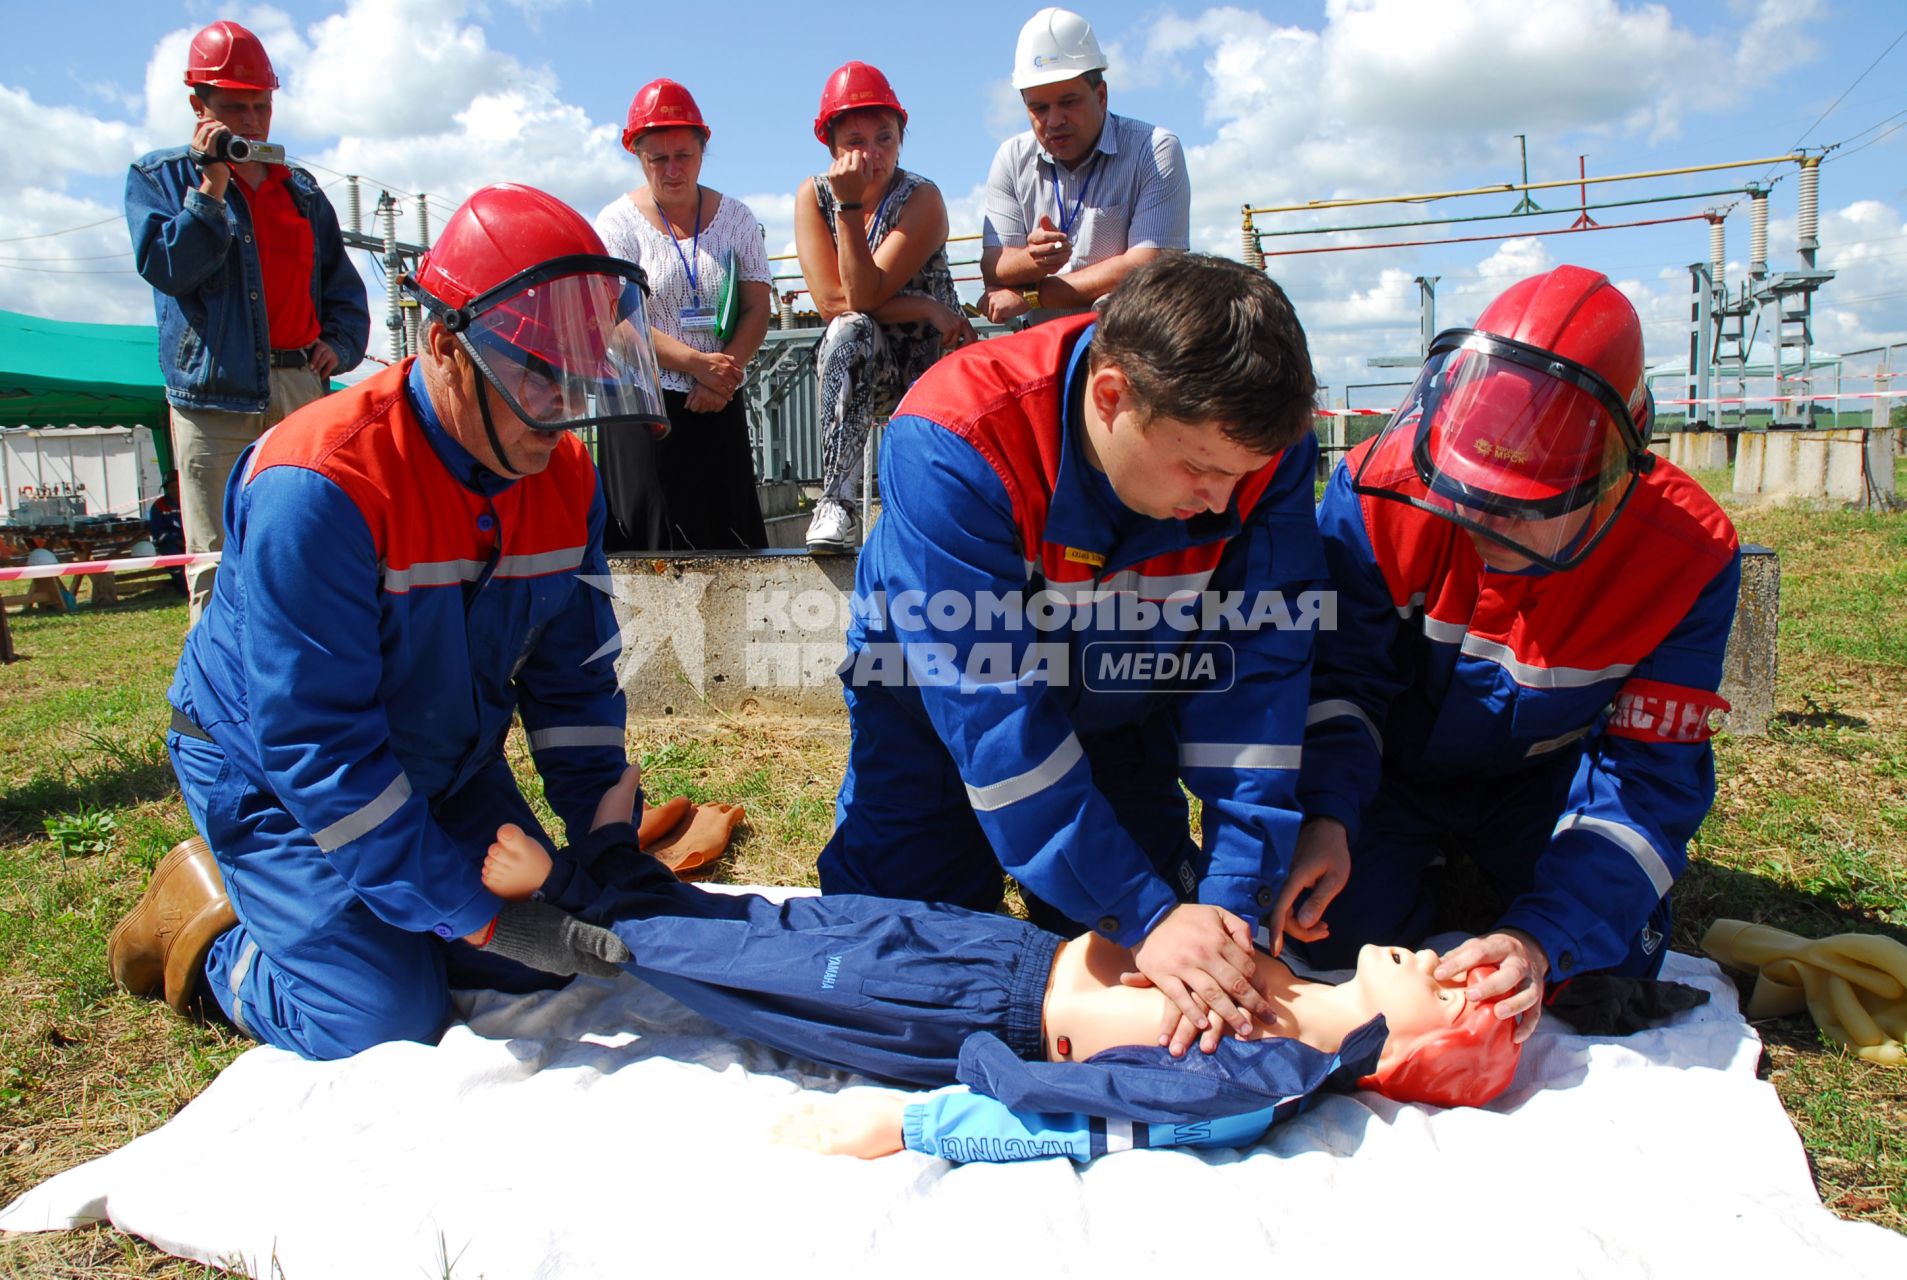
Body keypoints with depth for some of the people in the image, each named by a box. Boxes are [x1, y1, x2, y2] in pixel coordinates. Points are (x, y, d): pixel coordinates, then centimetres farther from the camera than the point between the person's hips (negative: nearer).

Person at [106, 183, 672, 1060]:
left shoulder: (564, 474, -12)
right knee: (385, 1023, -12)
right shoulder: (318, 489, -33)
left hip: (442, 763, 7)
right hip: (269, 773, -6)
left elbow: (573, 678, -4)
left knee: (542, 967, 5)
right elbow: (316, 751, -31)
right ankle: (211, 924, 15)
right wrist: (475, 915, -30)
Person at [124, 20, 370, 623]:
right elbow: (166, 267, -7)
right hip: (215, 391, -4)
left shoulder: (300, 188, 20)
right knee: (219, 563, -7)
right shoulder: (159, 176, 8)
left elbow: (343, 280, 23)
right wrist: (210, 186, -11)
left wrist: (341, 342, 5)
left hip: (303, 388, 4)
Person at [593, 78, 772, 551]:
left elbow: (757, 310, 5)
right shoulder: (618, 223, 2)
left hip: (719, 407, 3)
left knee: (731, 539, 1)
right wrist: (698, 363, -18)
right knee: (653, 537, -5)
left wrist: (724, 373, -13)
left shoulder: (736, 218, 11)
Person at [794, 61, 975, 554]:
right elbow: (831, 302, -15)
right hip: (857, 368, 1)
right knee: (848, 330, -32)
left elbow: (864, 295, -22)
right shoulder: (813, 195, -2)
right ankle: (836, 501, -34)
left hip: (927, 365, -1)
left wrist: (850, 204, -24)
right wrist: (925, 308, -18)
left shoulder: (922, 198, -10)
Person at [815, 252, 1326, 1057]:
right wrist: (1146, 915, -38)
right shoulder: (950, 445, -38)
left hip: (1118, 714, 3)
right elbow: (991, 711, -38)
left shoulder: (1268, 449, -26)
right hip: (936, 698, -2)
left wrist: (1233, 890, -32)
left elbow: (1257, 672, -24)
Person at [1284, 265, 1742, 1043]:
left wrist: (1542, 938, -37)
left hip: (1542, 776, 1)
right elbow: (1335, 673, -19)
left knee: (1612, 963, -14)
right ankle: (1436, 863, 18)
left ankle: (1487, 864, 18)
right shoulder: (1381, 488, -28)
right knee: (1337, 928, -17)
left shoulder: (1688, 556, -26)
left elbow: (1649, 780, -24)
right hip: (1394, 763, 0)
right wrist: (1323, 816, -37)